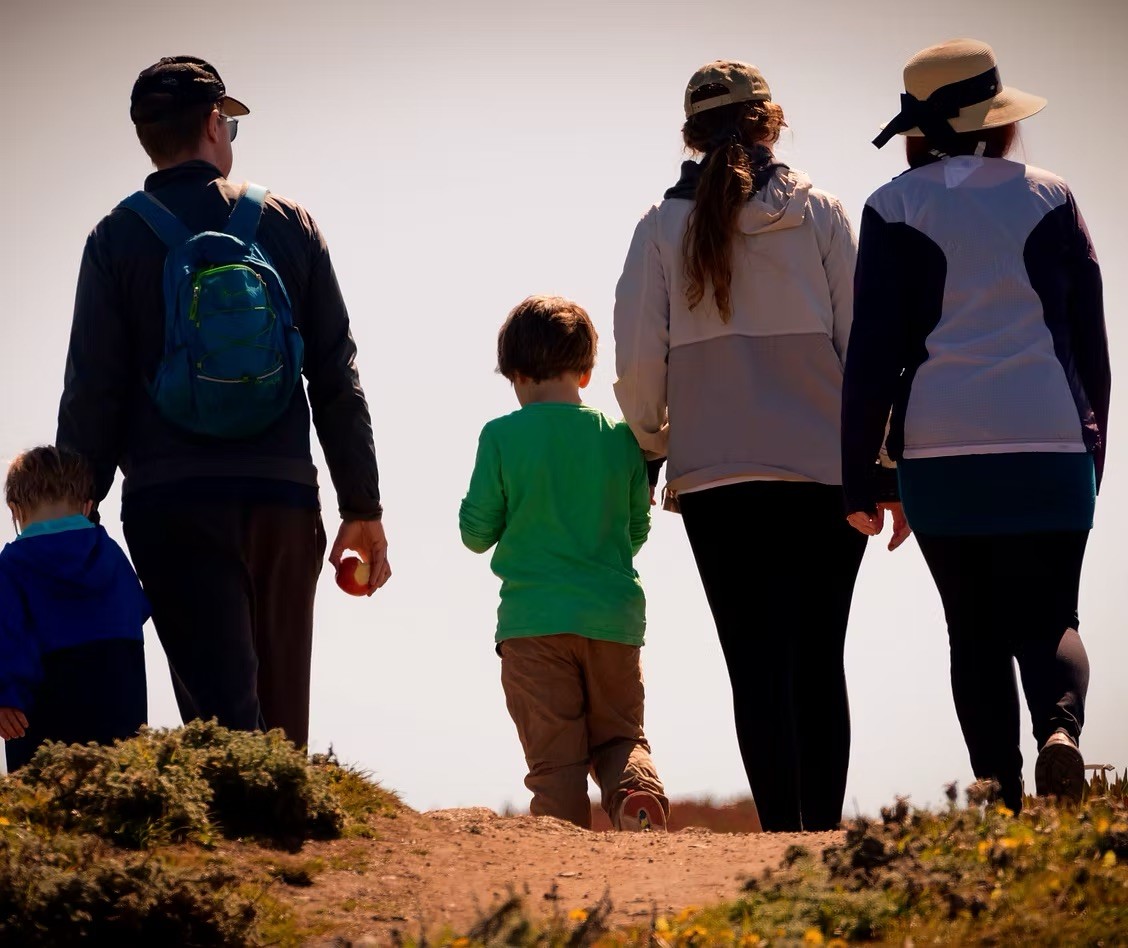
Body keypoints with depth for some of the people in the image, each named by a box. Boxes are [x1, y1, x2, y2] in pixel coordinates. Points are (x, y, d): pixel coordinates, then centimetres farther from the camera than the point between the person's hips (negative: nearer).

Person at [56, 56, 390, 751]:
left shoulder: (118, 238, 3)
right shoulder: (289, 224, 9)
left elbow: (92, 390, -1)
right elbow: (337, 376, 8)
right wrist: (363, 508, 12)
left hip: (170, 506, -2)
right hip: (283, 498, 2)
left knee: (223, 710, -10)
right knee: (280, 718, 12)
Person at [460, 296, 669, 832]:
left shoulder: (501, 437, -5)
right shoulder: (621, 439, 3)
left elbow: (476, 534, 0)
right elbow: (637, 531, 13)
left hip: (533, 621, -2)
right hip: (614, 616, 2)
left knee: (554, 755, 2)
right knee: (619, 735, 13)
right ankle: (637, 790, -16)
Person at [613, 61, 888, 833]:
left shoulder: (663, 227, 2)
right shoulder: (819, 214, 1)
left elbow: (638, 362, 1)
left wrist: (655, 446, 17)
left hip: (717, 477, 0)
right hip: (826, 470, 0)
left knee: (758, 665, 0)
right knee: (821, 661, 9)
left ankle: (782, 834, -10)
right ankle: (825, 834, 6)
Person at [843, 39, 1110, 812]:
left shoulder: (895, 209, 0)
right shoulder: (1050, 200, 5)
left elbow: (873, 351, -2)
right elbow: (1090, 340, 7)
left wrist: (859, 480, 2)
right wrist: (1092, 450, 17)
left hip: (939, 454, 0)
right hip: (1050, 449, 0)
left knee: (975, 632, 10)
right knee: (1047, 620, 6)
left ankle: (1002, 800, 1)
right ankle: (1061, 728, -24)